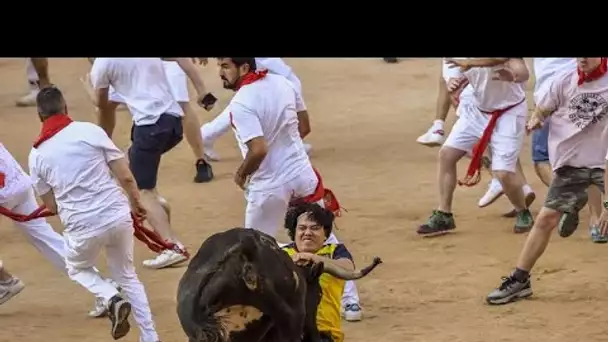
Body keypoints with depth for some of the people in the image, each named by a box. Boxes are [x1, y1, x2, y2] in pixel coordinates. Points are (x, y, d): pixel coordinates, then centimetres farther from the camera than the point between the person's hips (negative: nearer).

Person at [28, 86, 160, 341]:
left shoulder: (37, 155, 1)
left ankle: (111, 298, 3)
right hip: (118, 217, 1)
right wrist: (136, 204, 15)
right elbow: (126, 177, -3)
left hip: (82, 227, -1)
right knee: (126, 275, 23)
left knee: (77, 268, 30)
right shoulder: (90, 131, -4)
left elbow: (51, 206, 8)